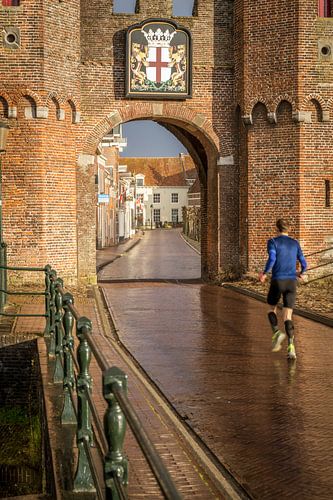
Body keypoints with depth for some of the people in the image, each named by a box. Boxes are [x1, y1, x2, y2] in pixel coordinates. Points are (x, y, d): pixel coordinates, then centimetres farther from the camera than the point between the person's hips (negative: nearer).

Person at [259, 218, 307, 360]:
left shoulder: (273, 242, -1)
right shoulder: (295, 243, 10)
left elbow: (272, 259, -17)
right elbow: (303, 263, 10)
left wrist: (264, 273, -2)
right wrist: (301, 273, 32)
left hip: (277, 281, -2)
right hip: (291, 282, 2)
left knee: (272, 309, 23)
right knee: (287, 316, -1)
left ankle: (277, 333, -4)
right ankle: (291, 346, -22)